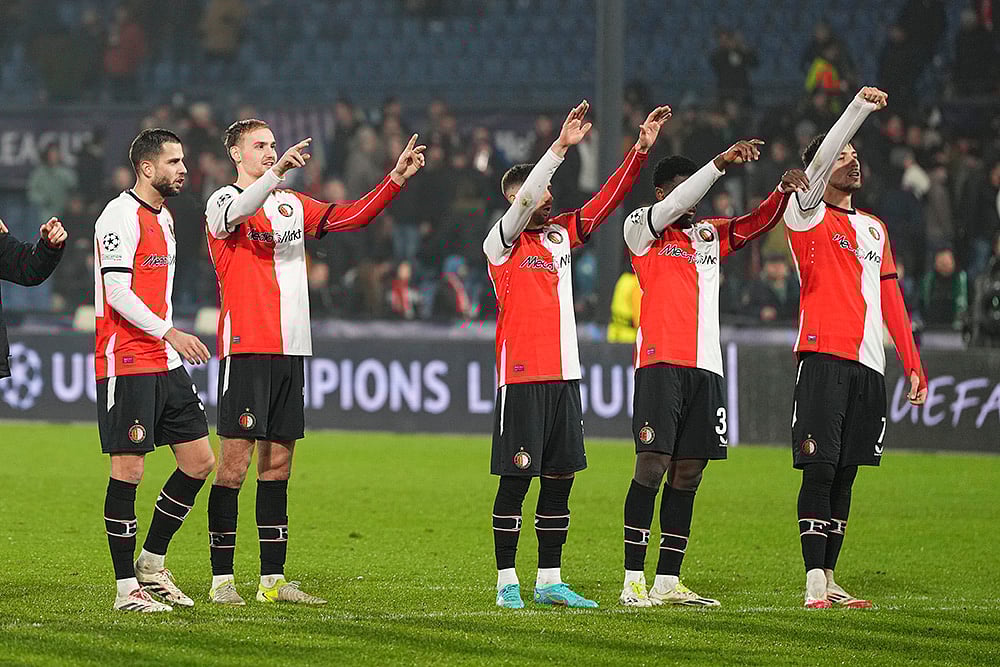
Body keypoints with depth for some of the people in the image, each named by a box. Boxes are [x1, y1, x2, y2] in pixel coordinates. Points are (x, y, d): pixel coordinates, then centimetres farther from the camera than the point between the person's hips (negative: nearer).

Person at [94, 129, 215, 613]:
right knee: (128, 470, -7)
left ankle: (152, 564, 18)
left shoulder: (163, 218, 18)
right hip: (126, 364, -9)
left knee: (199, 461, 7)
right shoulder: (121, 215, -11)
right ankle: (126, 587, -3)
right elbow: (117, 292, -18)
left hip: (165, 363, 9)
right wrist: (168, 332, -22)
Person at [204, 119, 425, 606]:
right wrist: (276, 173, -44)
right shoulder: (223, 202, -3)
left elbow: (352, 216, 15)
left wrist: (397, 177, 2)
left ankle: (273, 580, 11)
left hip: (289, 350, 7)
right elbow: (239, 210, -26)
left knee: (277, 464, 8)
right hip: (245, 349, -7)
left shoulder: (293, 205, 18)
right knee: (235, 462, -7)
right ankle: (221, 579, -4)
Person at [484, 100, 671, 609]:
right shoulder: (502, 242, -4)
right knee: (516, 478, -4)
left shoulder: (560, 234, 14)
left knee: (560, 477, 7)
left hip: (563, 373, 7)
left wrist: (641, 148, 4)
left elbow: (608, 198, 14)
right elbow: (523, 199, -21)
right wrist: (560, 146, -29)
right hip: (521, 375, -7)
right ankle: (506, 582, 2)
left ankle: (549, 581, 13)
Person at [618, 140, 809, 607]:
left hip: (705, 367, 6)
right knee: (652, 467, -11)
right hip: (661, 363, -6)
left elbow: (756, 223, 10)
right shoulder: (641, 229, 3)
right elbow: (673, 206, -14)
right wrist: (721, 163, -22)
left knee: (687, 473, 5)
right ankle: (633, 582, -9)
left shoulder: (710, 235, 20)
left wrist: (783, 192, -10)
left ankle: (668, 582, 9)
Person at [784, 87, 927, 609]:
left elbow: (891, 297, 21)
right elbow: (821, 159, -15)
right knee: (820, 468, -10)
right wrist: (859, 106, -22)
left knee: (845, 472, 7)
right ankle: (815, 583, -12)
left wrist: (912, 363, 16)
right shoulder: (808, 214, 3)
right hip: (823, 356, -6)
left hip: (868, 362, 6)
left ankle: (829, 580, 10)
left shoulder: (874, 228, 21)